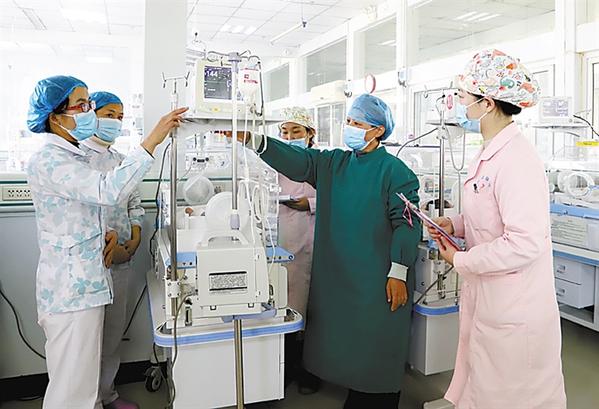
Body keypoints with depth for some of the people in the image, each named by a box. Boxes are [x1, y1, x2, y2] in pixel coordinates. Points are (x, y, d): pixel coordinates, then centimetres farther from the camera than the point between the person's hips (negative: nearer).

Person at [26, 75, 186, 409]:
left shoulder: (72, 155, 14)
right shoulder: (49, 160, -17)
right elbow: (109, 191, -32)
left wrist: (107, 232, 2)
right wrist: (152, 141, -33)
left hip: (88, 279, 10)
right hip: (71, 287, -9)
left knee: (86, 375, 21)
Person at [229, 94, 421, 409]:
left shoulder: (394, 170, -7)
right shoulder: (334, 163, 9)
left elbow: (405, 222, -11)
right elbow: (298, 161, -1)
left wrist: (398, 273, -15)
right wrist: (253, 140, -14)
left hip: (377, 281, -6)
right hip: (338, 276, 6)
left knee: (377, 352, 5)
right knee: (343, 344, 16)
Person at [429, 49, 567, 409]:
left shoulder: (517, 160, -24)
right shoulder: (491, 154, 9)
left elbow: (524, 243, -28)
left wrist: (460, 260, -17)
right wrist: (454, 224, 3)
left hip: (512, 314, -9)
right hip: (486, 300, 9)